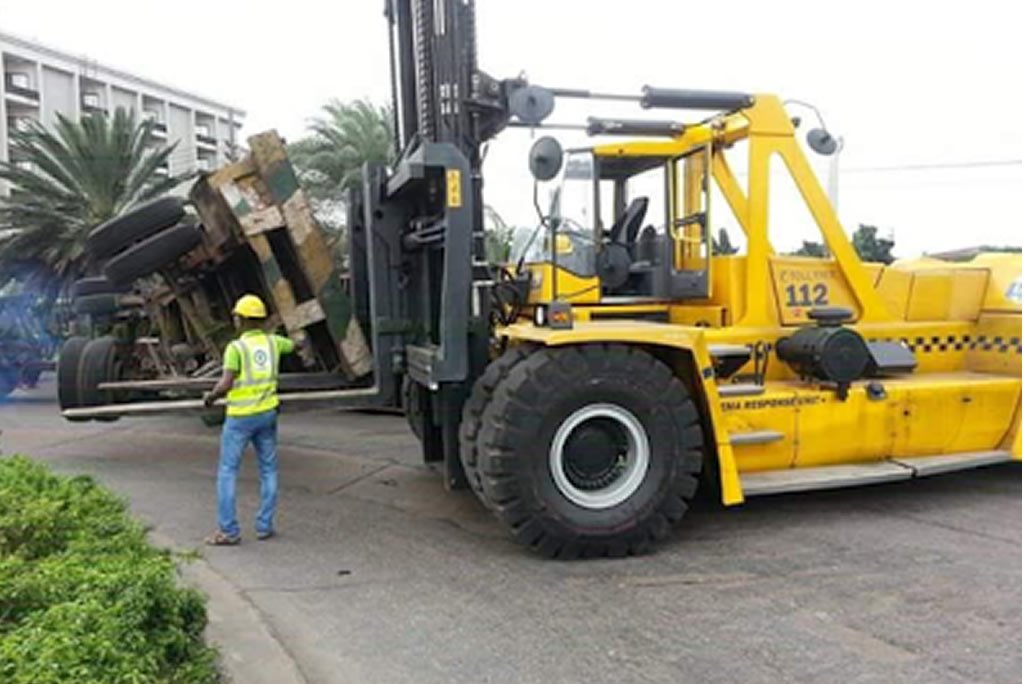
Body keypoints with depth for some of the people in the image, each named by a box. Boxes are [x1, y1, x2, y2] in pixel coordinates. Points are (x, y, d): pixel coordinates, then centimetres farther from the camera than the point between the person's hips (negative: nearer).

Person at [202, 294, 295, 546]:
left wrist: (210, 396, -1)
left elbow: (225, 384, -21)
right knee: (268, 470, 13)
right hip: (267, 413, 5)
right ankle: (264, 526, 15)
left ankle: (228, 531, 5)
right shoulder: (273, 341, 2)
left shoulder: (235, 347, -14)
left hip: (240, 416, -5)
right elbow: (293, 346, 25)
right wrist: (293, 342, 49)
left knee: (227, 472, 4)